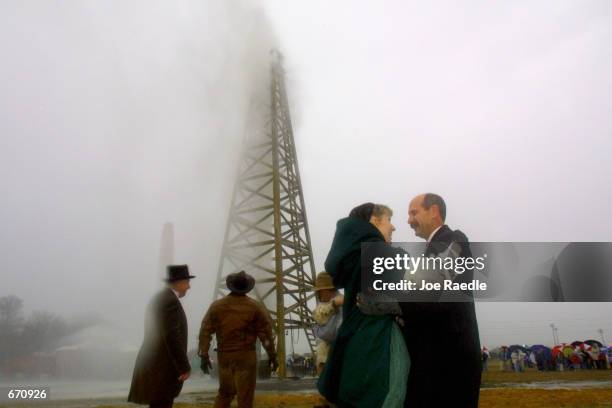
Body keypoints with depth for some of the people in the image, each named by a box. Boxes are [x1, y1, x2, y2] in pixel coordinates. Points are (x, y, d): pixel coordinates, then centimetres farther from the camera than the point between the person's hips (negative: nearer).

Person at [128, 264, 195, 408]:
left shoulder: (160, 299, 14)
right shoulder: (170, 301, -18)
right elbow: (173, 338, -23)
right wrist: (184, 367, -18)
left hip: (156, 364, 10)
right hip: (161, 367, -10)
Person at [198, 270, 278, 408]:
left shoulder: (216, 305, 0)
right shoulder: (255, 306, -6)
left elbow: (205, 331, -1)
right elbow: (265, 332, -5)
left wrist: (204, 355, 7)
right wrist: (272, 355, 3)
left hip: (224, 355, 3)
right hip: (246, 356, -3)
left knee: (225, 392, 20)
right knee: (245, 396, 6)